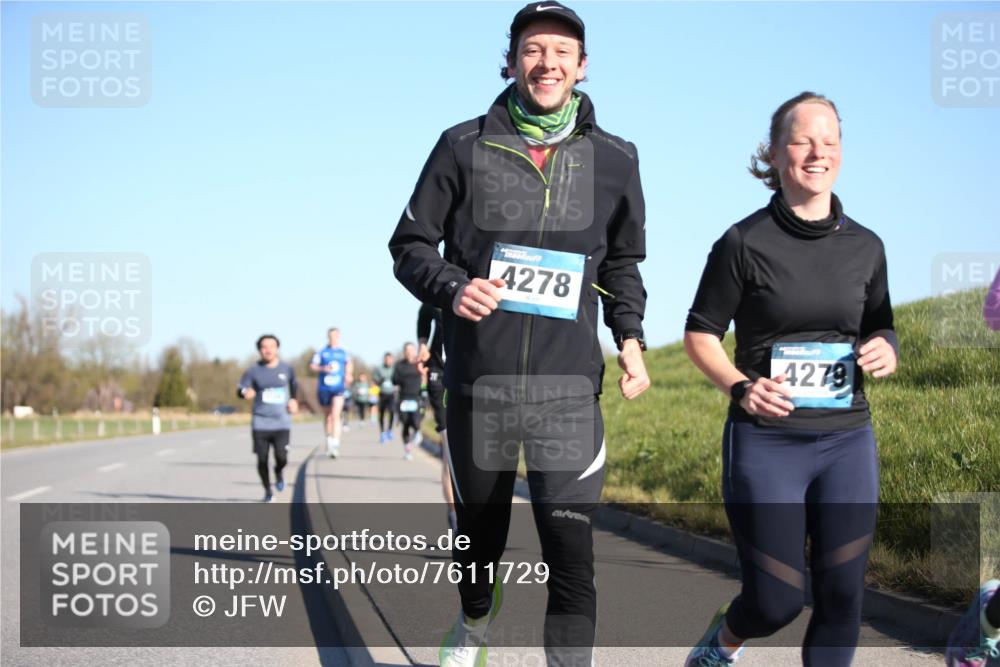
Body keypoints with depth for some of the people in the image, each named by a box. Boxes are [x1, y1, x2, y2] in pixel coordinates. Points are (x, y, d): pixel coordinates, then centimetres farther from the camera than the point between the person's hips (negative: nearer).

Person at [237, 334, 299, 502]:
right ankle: (267, 491, 23)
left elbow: (294, 385, 24)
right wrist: (246, 393, -25)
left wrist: (293, 400, 11)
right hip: (260, 423, 0)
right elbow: (240, 389, -3)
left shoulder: (287, 369, 4)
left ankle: (278, 472, 25)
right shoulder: (253, 371, -1)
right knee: (262, 459, 0)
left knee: (282, 458, -13)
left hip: (282, 423, 0)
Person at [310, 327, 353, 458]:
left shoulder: (343, 352, 7)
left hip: (338, 389, -1)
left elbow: (349, 363, 26)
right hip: (324, 388, 1)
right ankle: (329, 440, 33)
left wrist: (348, 374, 11)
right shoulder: (322, 352, 2)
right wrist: (323, 369, -18)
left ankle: (335, 444, -22)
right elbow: (312, 366, -1)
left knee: (335, 416, -16)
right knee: (328, 417, 14)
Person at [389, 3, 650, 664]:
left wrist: (630, 336, 4)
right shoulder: (466, 147, 0)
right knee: (480, 530, 19)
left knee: (571, 552, -13)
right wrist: (452, 288, -14)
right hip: (479, 381, 1)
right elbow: (411, 244, 6)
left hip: (568, 387, 0)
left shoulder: (614, 160, 5)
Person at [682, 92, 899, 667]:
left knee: (843, 596, -1)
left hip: (847, 441, 4)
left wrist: (885, 350, -7)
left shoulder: (865, 246, 6)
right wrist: (739, 386, -17)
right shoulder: (744, 243, -5)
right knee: (777, 601, -2)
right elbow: (700, 335, 1)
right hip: (766, 441, -3)